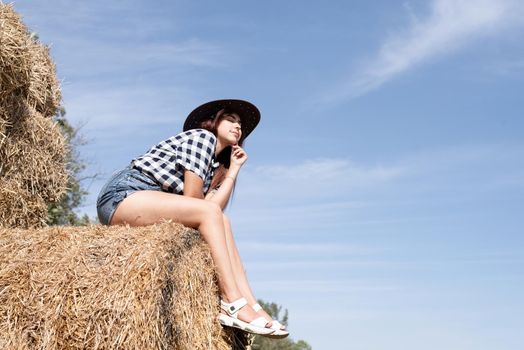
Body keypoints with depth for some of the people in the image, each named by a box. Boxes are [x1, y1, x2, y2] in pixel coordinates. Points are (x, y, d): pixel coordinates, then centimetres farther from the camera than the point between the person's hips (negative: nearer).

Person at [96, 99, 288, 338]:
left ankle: (250, 305, -15)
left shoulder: (216, 163, 23)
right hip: (124, 194, -8)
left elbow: (214, 209, 2)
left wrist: (233, 169, 11)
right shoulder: (201, 136, -1)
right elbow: (191, 199, -13)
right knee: (208, 212, -22)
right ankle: (233, 305, -24)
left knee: (221, 222, -6)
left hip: (150, 206, 8)